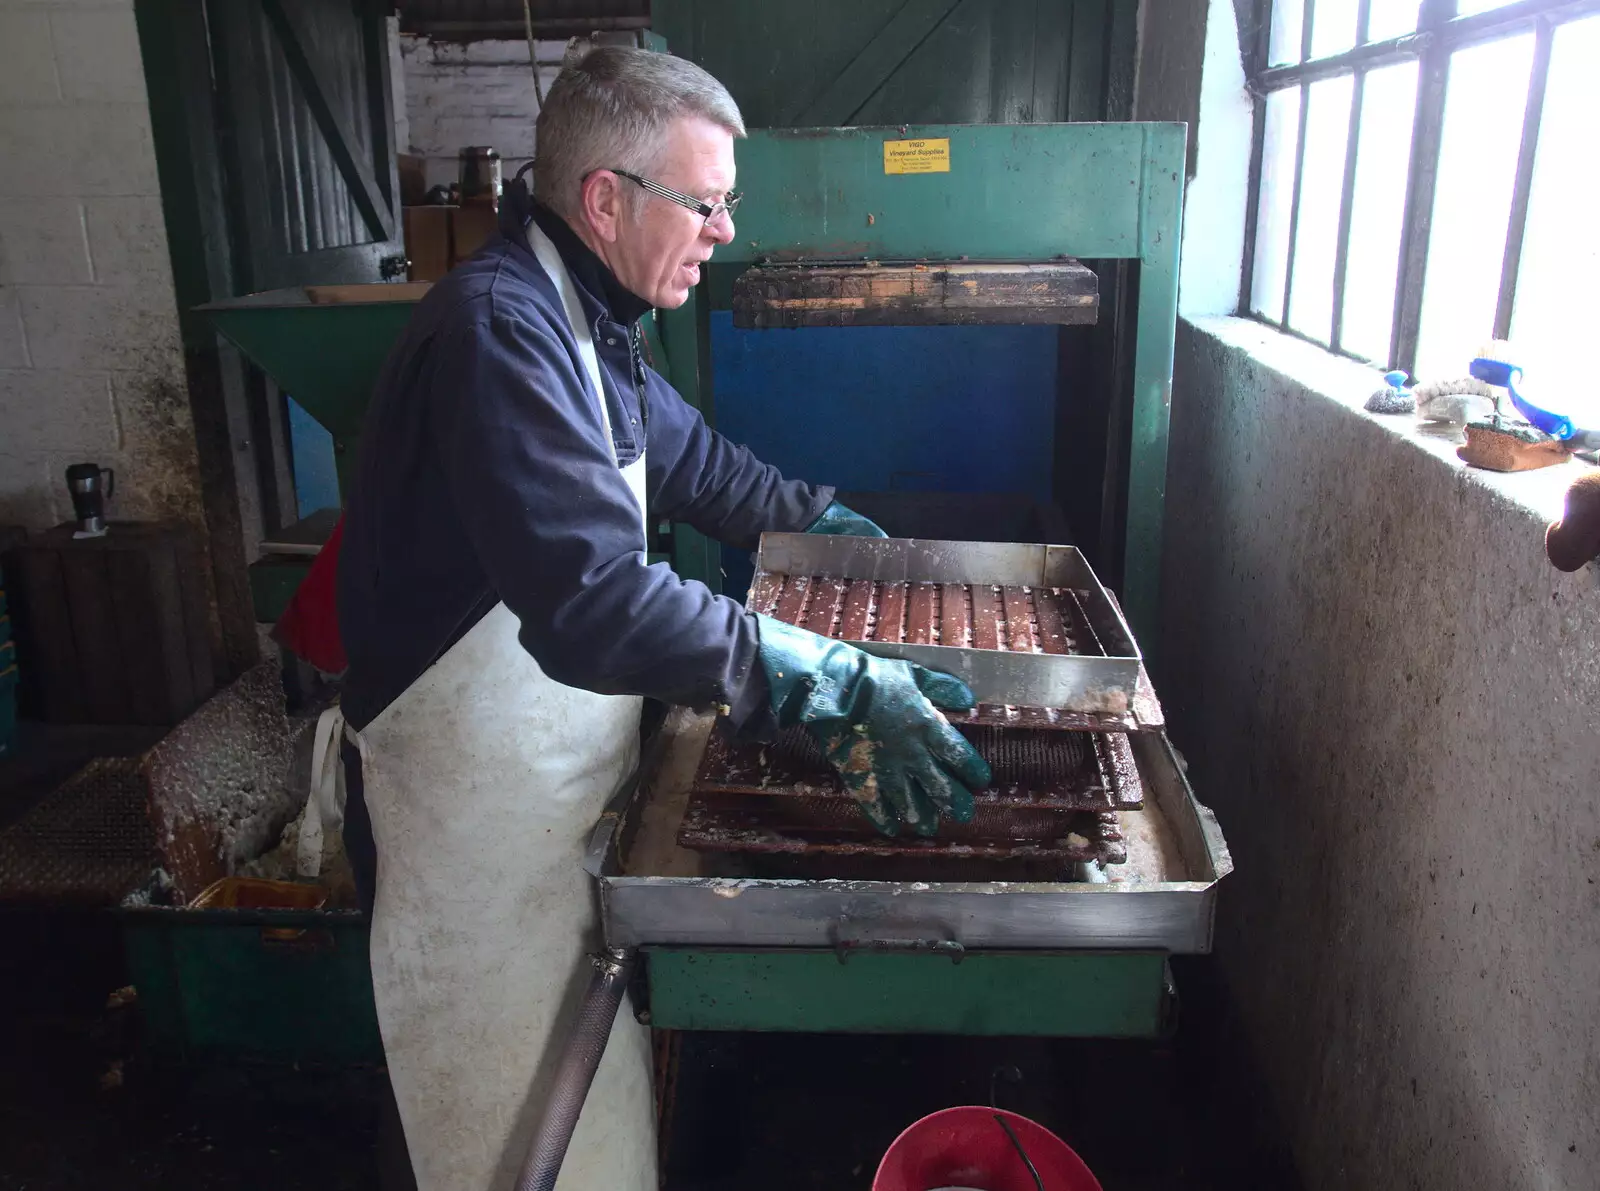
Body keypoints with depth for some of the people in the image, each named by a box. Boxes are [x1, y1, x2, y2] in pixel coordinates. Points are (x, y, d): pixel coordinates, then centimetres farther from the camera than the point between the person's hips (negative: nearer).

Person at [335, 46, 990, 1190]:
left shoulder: (583, 322, 7)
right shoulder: (499, 328, -26)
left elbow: (690, 455, 25)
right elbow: (596, 603, -37)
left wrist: (825, 517, 24)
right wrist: (836, 685, -36)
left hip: (569, 774, 9)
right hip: (482, 804, -9)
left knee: (597, 1091, 23)